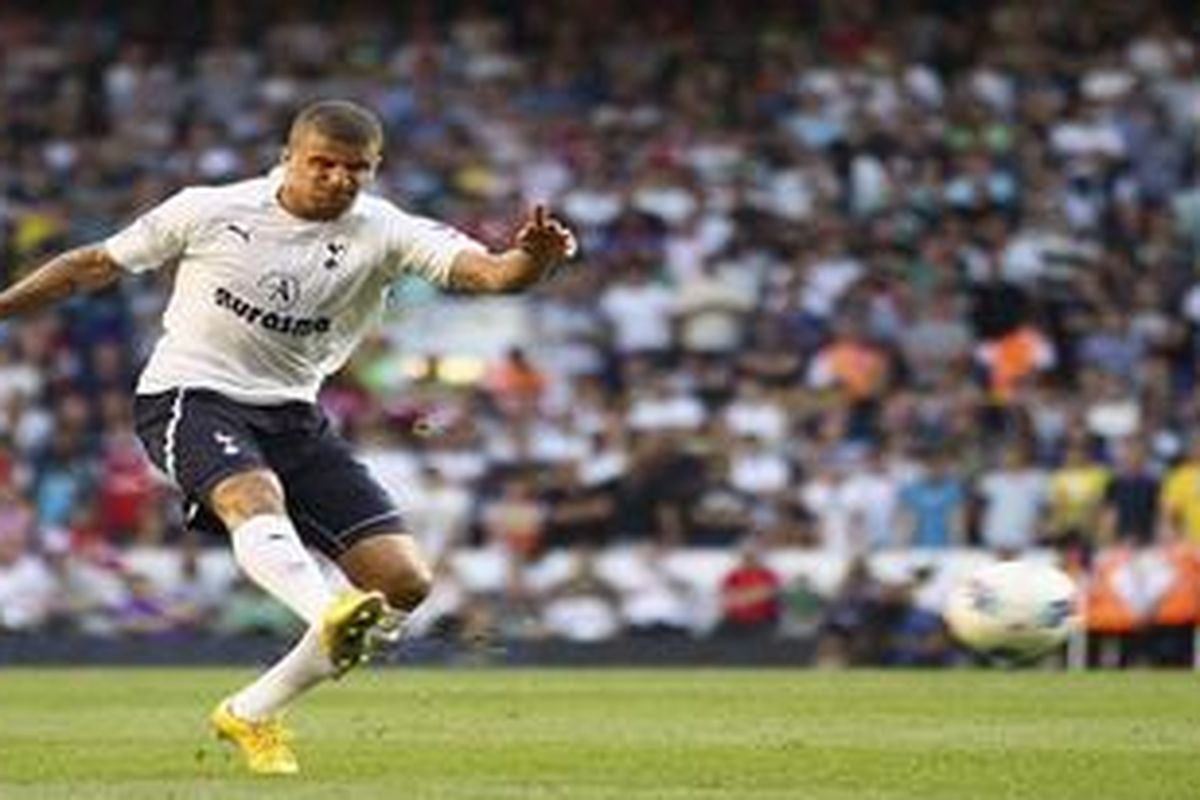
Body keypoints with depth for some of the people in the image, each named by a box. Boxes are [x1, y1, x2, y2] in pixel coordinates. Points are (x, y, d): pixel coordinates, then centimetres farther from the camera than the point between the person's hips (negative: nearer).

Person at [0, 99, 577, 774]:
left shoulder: (384, 233, -4)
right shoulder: (209, 212, -5)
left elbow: (487, 271, -20)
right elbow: (98, 265, 8)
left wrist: (533, 260, -42)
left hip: (293, 415, 4)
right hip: (190, 396, -4)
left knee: (404, 581, -7)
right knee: (254, 494, -38)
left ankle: (253, 714, 5)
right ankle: (328, 615, -67)